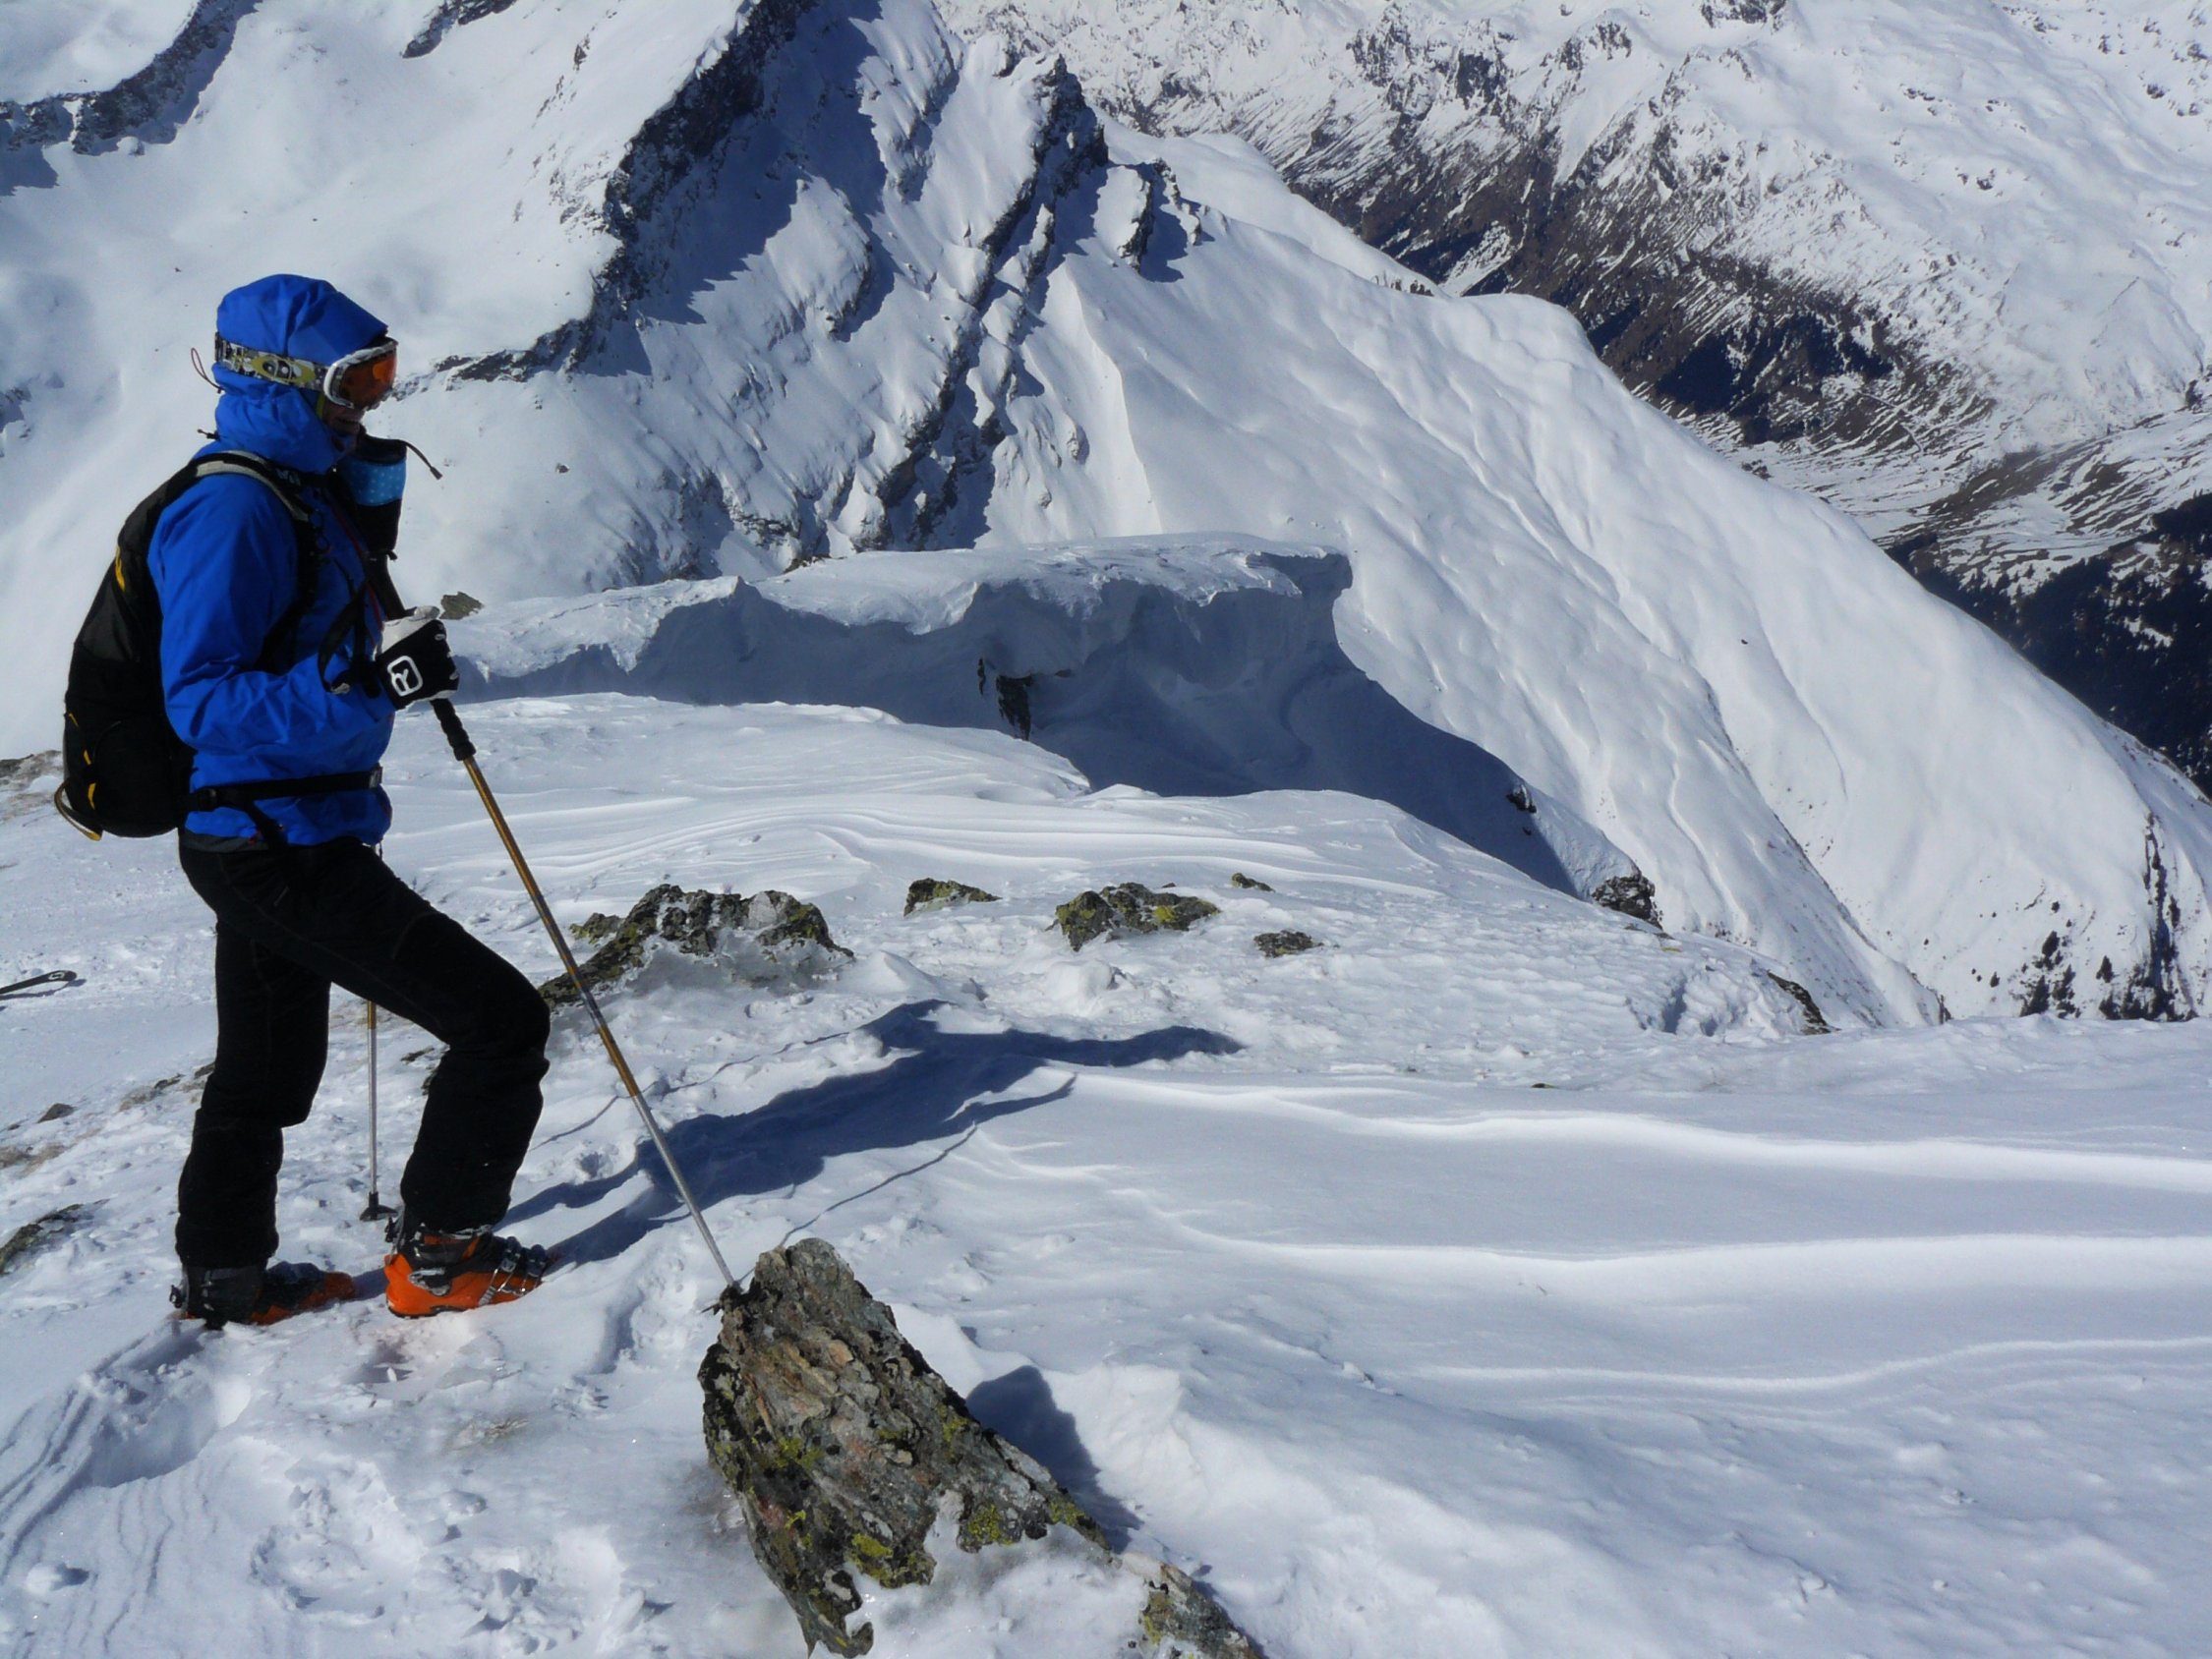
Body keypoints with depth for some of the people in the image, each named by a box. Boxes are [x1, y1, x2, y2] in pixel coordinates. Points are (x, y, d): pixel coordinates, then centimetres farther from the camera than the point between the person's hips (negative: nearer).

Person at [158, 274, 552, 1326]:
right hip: (284, 850, -11)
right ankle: (438, 1258, 5)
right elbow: (200, 700, -26)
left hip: (273, 843, 11)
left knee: (265, 1073, 23)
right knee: (500, 1020, -6)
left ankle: (224, 1277, 38)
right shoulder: (234, 509, -20)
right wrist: (364, 680, -33)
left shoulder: (302, 493, 11)